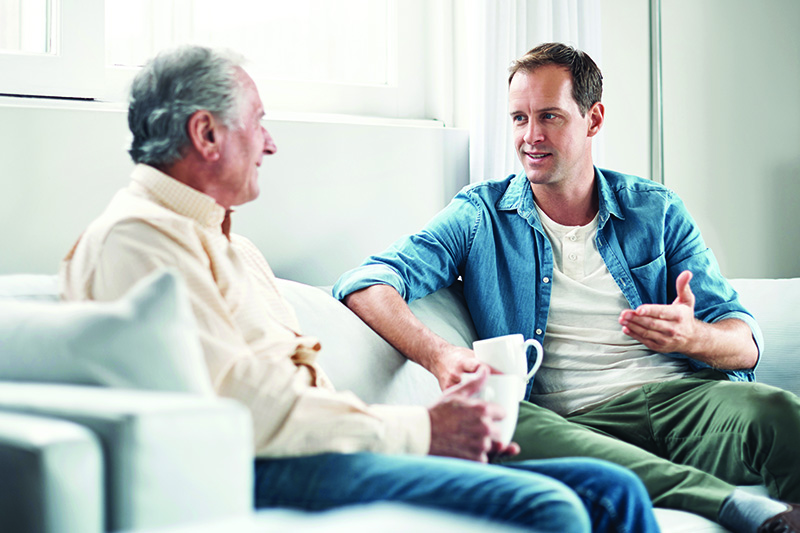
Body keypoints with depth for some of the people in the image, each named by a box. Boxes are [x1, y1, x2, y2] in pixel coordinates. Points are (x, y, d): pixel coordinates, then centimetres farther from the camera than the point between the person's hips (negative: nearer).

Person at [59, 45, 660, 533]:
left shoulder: (227, 239, 29)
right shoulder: (138, 235, -5)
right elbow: (239, 404, -17)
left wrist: (449, 425, 9)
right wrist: (421, 430, -12)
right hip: (260, 473, -10)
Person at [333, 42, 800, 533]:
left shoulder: (656, 210, 16)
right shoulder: (481, 216, 12)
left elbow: (746, 343, 11)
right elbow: (365, 284, -2)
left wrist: (692, 337, -15)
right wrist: (438, 355, -23)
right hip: (572, 421, -1)